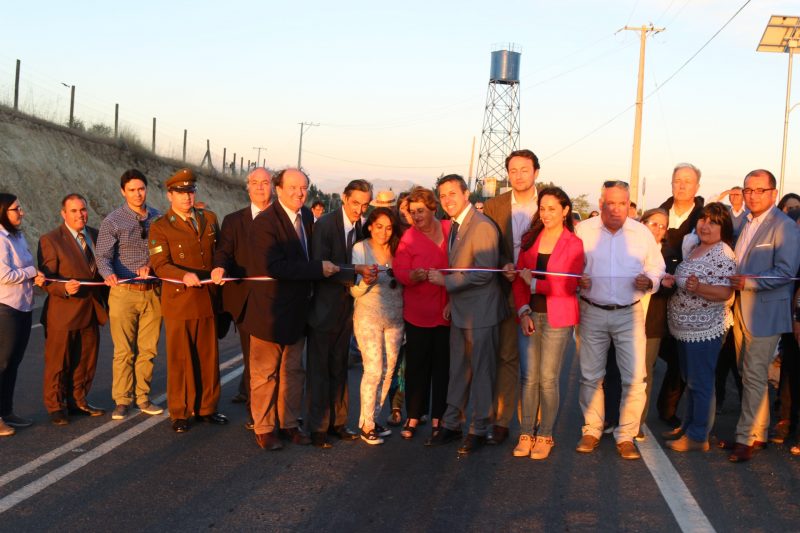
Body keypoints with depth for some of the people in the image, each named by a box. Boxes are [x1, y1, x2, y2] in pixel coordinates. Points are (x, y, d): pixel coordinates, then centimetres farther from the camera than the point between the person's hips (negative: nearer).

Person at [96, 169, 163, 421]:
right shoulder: (112, 221, -2)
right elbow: (103, 256, -10)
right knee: (124, 351, -1)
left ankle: (142, 397, 18)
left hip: (152, 292, 3)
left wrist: (151, 264, -9)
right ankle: (122, 400, 8)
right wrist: (109, 274, -30)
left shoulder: (157, 218, 8)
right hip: (124, 293, -3)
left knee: (147, 350, 8)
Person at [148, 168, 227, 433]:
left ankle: (206, 408, 22)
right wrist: (184, 276, -28)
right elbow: (160, 265, -12)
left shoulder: (209, 219, 12)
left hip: (207, 300, 4)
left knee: (209, 357, 9)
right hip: (178, 302, -4)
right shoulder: (160, 227, -2)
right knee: (180, 359, 2)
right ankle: (179, 413, 13)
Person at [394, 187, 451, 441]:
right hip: (418, 313, -1)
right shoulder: (409, 237, -1)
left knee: (443, 365, 7)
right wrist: (413, 276, -32)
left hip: (447, 312, 1)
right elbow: (401, 271, -9)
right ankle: (413, 416, 15)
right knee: (416, 365, 4)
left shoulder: (451, 230, 2)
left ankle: (438, 417, 17)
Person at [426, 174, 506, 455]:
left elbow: (484, 272, -23)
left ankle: (479, 429, 14)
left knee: (481, 371, 4)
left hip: (480, 311, -8)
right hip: (459, 311, 8)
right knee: (458, 369, 15)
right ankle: (451, 424, 24)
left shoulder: (482, 227, -17)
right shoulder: (454, 226, 11)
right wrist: (451, 300, 11)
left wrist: (446, 281, -17)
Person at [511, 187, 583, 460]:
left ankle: (545, 435, 13)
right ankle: (526, 434, 11)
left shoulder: (574, 244, -3)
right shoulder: (529, 240, 9)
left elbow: (569, 285, -12)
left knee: (548, 378, 1)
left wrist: (534, 283, -9)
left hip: (557, 319, -3)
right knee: (528, 376, 2)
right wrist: (523, 312, -6)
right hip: (529, 315, 3)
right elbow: (519, 279, 6)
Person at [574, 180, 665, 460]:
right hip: (592, 312, 0)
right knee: (590, 376, 8)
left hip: (629, 313, 0)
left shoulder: (642, 233, 2)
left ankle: (626, 436, 10)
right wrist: (577, 280, -15)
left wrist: (649, 281, -13)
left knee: (634, 378, -4)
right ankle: (592, 431, 23)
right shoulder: (583, 230, -1)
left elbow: (657, 268, 8)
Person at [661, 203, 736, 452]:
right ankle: (688, 426, 31)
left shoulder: (723, 255, -15)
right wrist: (673, 280, 2)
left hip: (705, 329, -9)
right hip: (685, 327, 9)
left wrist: (697, 287, -37)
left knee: (700, 384, 0)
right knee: (690, 380, 19)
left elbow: (725, 293, -22)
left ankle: (698, 437, 9)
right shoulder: (695, 249, 11)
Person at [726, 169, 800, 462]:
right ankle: (758, 433, 24)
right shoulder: (745, 223, 15)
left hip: (764, 312, -8)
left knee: (754, 375, -5)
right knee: (748, 374, 13)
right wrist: (734, 282, 5)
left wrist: (749, 282, -21)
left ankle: (746, 438, 2)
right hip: (741, 308, 8)